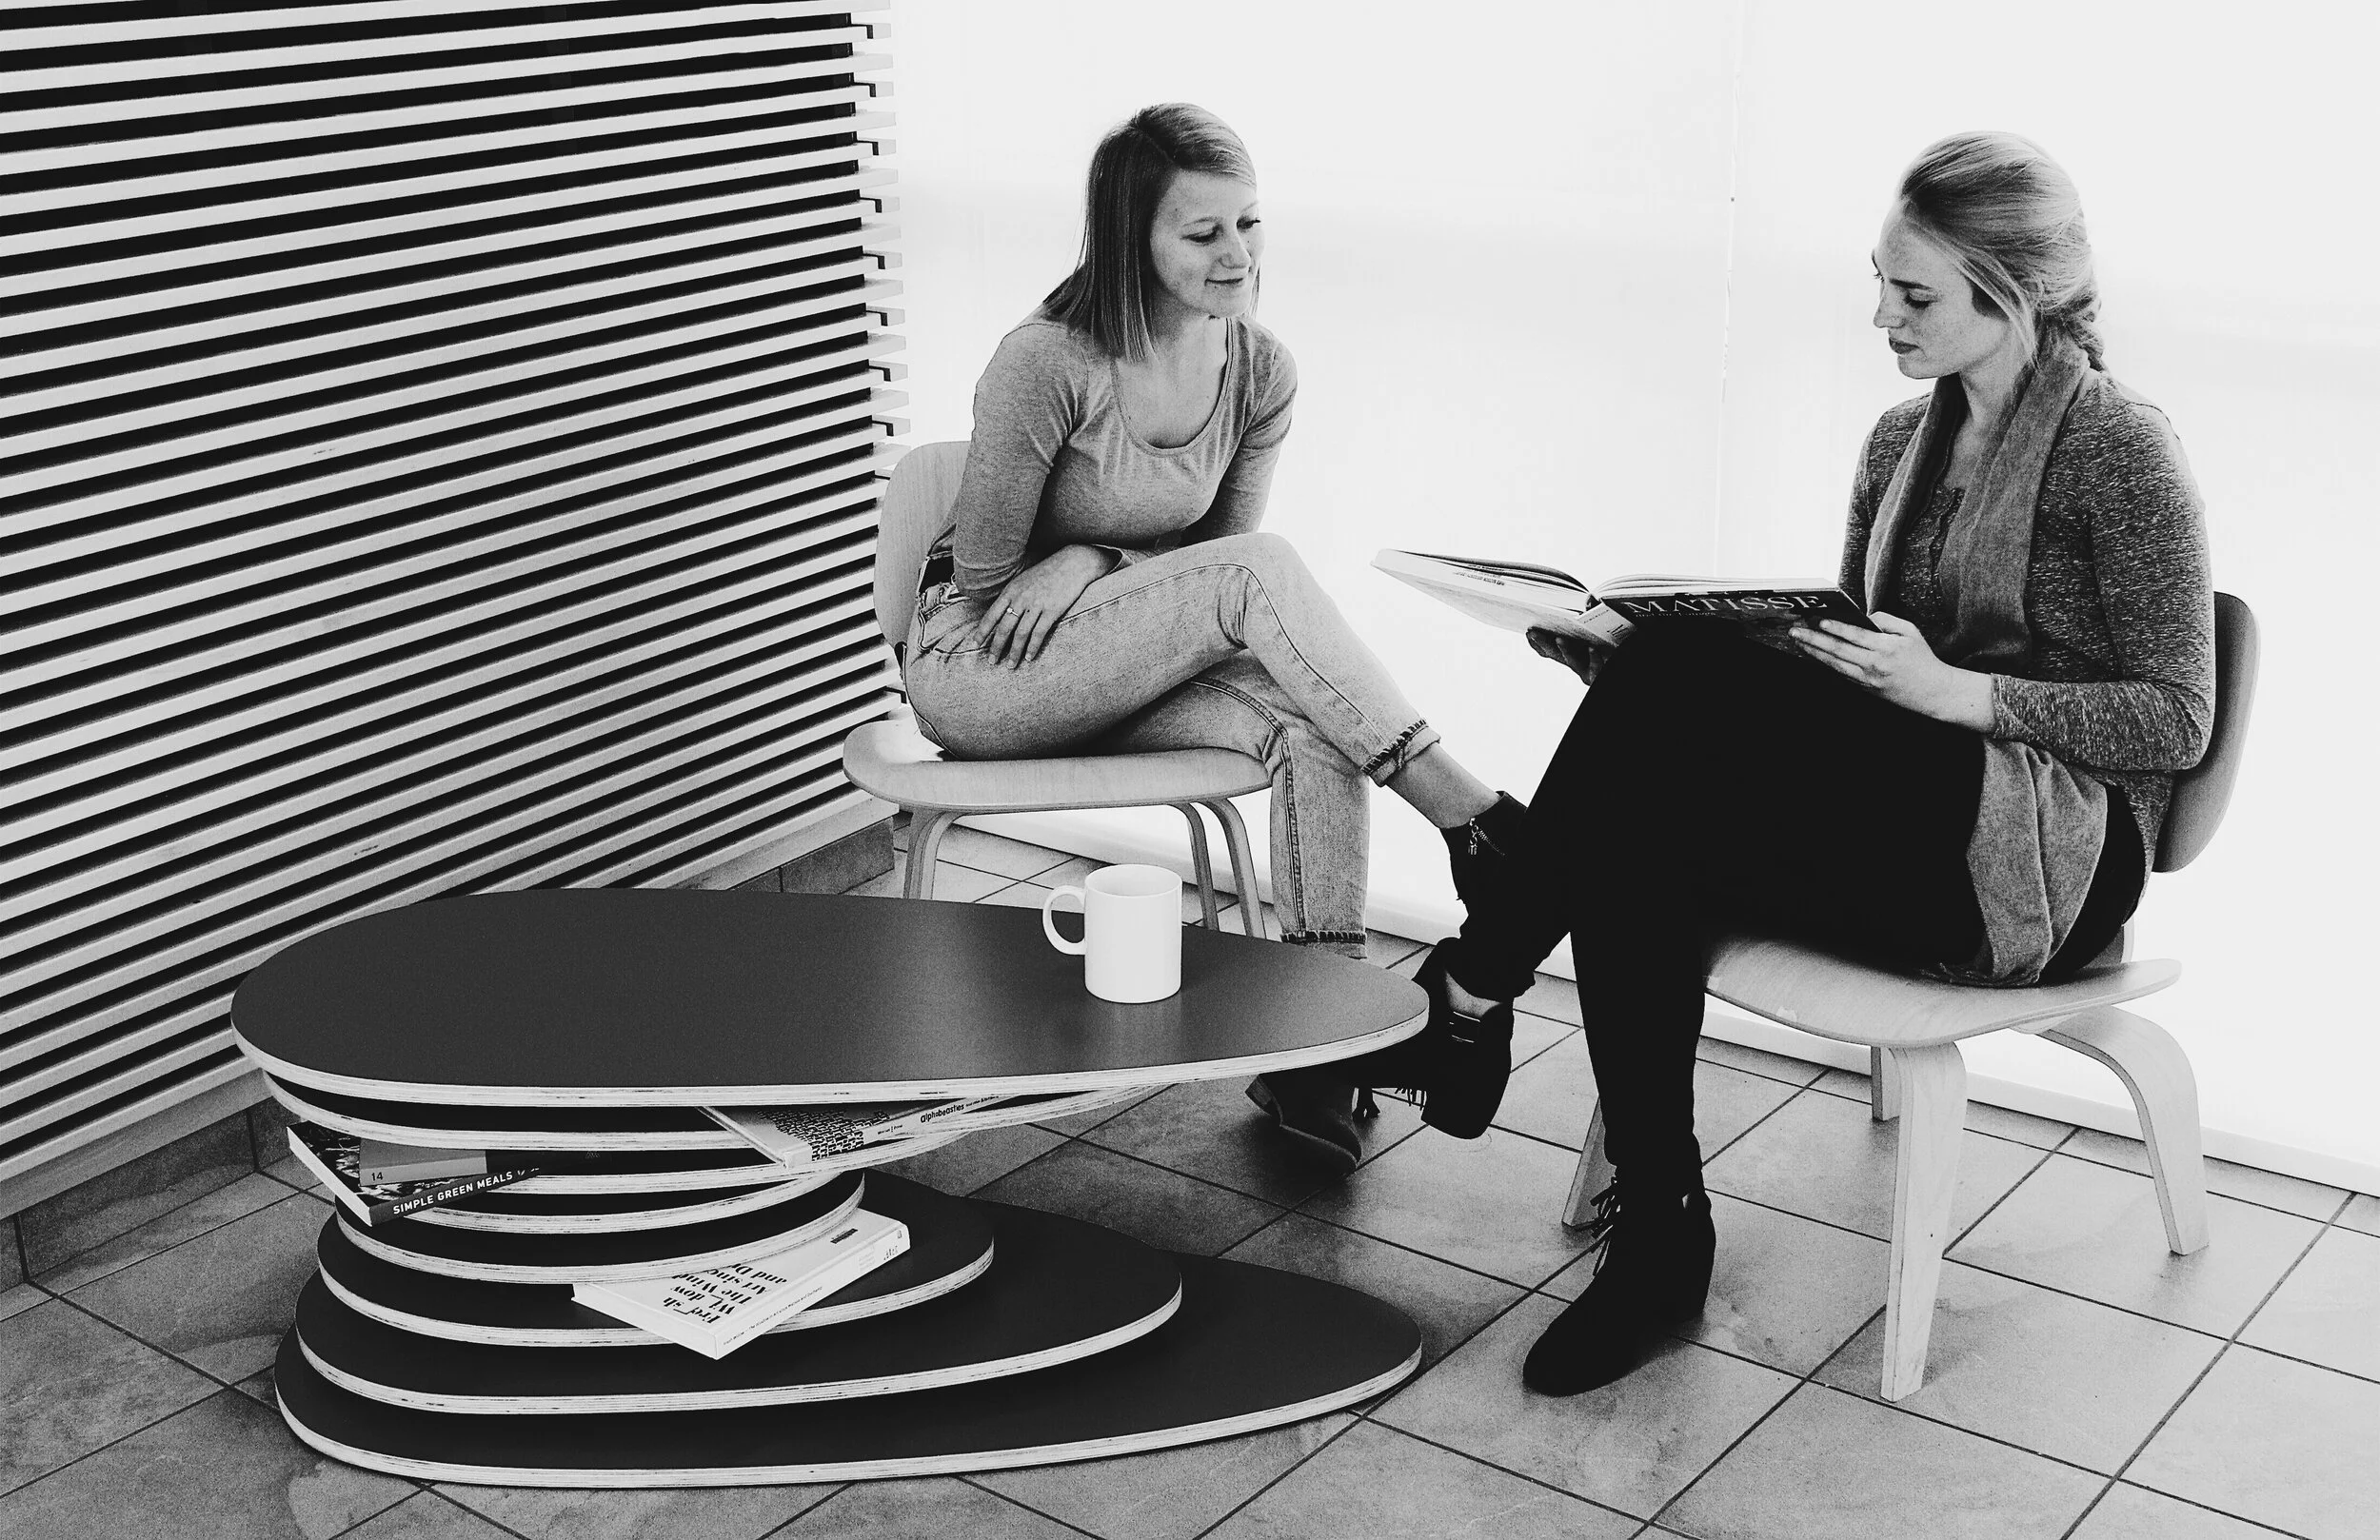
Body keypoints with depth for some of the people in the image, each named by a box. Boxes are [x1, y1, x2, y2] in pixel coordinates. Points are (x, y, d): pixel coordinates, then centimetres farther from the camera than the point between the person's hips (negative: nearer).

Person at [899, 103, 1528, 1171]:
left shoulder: (1261, 372, -2)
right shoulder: (1047, 363, -19)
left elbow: (1215, 563, 4)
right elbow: (984, 575, -12)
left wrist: (1092, 560, -14)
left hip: (1116, 672, 6)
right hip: (978, 677, -5)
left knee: (1313, 730, -26)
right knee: (1260, 567, -29)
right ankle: (1468, 818, -27)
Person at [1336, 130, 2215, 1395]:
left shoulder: (2118, 449, -6)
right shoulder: (1902, 442, 15)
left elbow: (2175, 722, -9)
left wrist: (1958, 691, -23)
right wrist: (1644, 680, -4)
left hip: (2049, 858, -7)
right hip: (1895, 832, 7)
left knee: (1677, 672, -27)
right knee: (1637, 838, -27)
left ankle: (1466, 993, -15)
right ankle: (1658, 1241, -24)